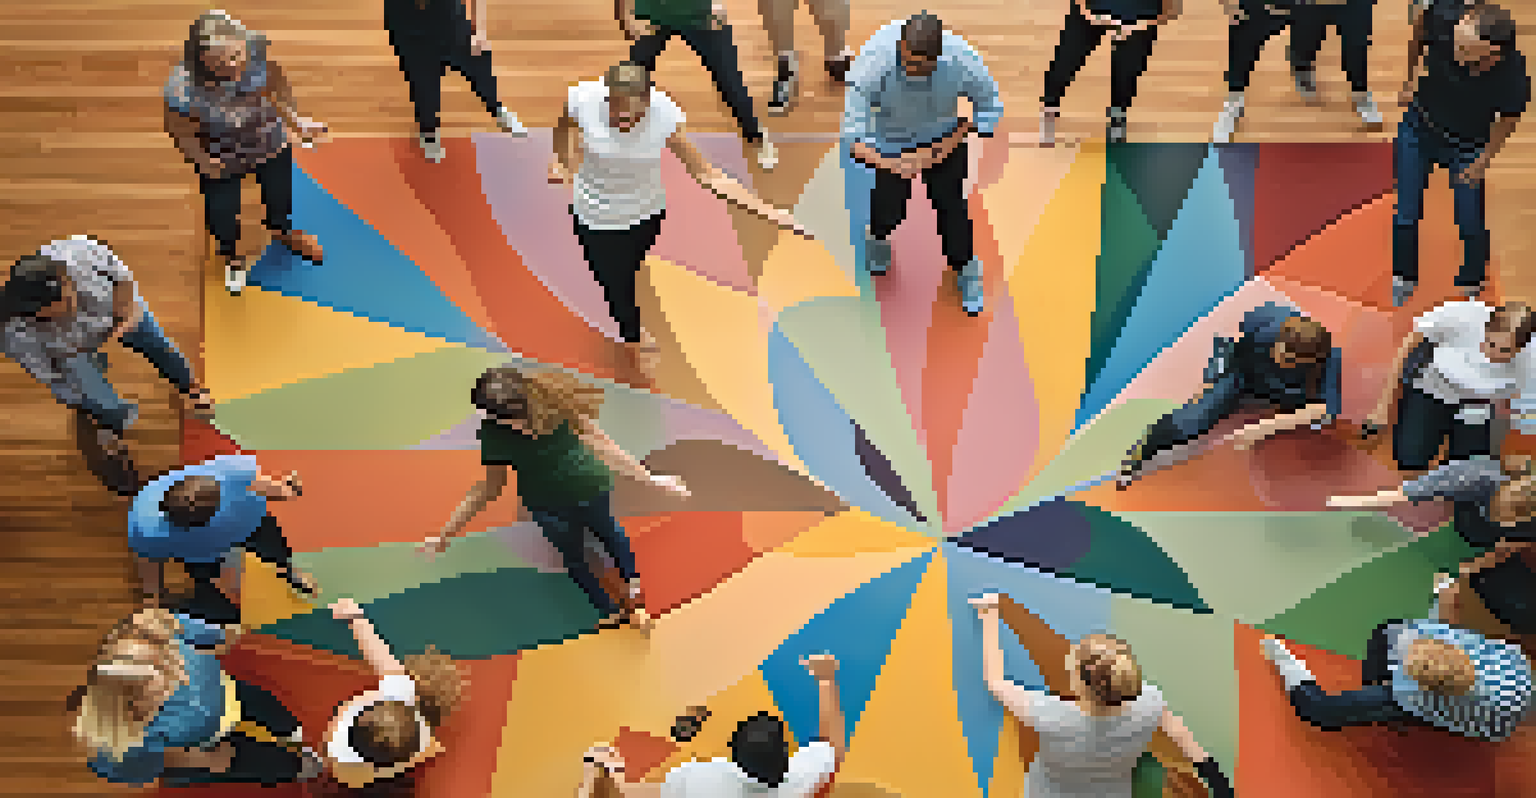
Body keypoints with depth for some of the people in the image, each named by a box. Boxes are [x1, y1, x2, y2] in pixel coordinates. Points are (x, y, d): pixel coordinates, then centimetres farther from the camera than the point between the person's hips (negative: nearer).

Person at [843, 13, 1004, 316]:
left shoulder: (962, 60, -32)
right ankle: (877, 236, 34)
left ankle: (967, 271, 19)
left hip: (944, 135, 1)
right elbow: (854, 136, -32)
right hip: (891, 140, 0)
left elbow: (990, 107, -13)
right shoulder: (872, 66, -35)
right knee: (889, 207, -4)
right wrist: (888, 163, -48)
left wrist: (947, 146, -21)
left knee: (950, 202, -6)